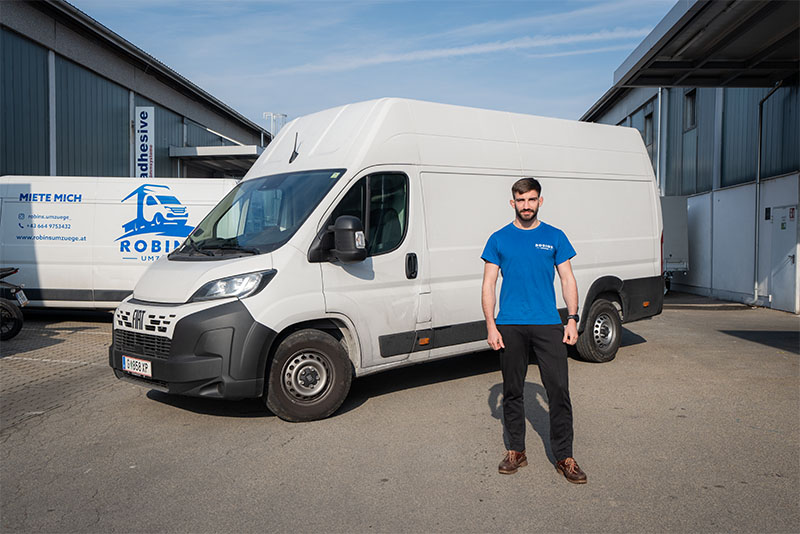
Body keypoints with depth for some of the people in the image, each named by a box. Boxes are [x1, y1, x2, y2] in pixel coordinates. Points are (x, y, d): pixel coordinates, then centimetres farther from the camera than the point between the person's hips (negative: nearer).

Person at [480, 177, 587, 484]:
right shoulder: (499, 239, 6)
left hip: (548, 324, 0)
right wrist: (491, 325, -4)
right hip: (510, 326, 0)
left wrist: (572, 319, -2)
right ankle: (516, 451, 23)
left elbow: (567, 280, 9)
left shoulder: (554, 237, 8)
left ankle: (564, 457, 9)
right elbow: (488, 284, 5)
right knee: (512, 391, 9)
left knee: (559, 390, -2)